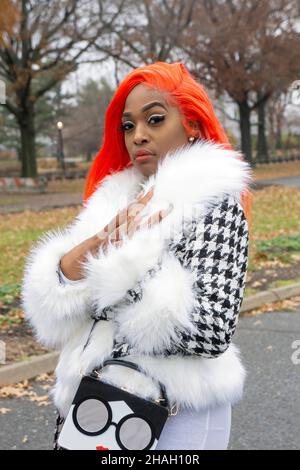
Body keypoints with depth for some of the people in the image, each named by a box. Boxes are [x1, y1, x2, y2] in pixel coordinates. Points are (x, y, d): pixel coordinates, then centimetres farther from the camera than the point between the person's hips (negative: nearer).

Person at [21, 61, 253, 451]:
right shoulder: (117, 200, 7)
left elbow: (212, 328, -22)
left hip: (177, 414, -5)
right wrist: (103, 239, -18)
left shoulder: (213, 204, -10)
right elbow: (48, 292, -2)